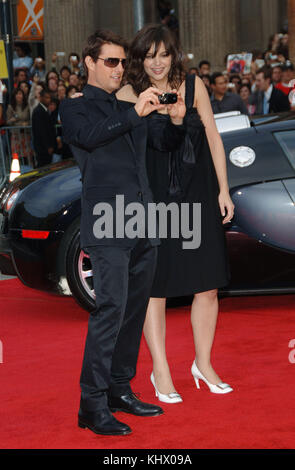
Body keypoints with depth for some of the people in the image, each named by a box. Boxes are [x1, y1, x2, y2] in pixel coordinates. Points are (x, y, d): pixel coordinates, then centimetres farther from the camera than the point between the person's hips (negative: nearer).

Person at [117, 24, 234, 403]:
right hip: (152, 199, -2)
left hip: (198, 196, 2)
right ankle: (160, 371, 16)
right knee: (154, 286, 3)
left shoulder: (193, 86, 3)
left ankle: (203, 364, 23)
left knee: (207, 285, 6)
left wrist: (223, 190, 6)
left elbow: (213, 137, 7)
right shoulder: (127, 95, -3)